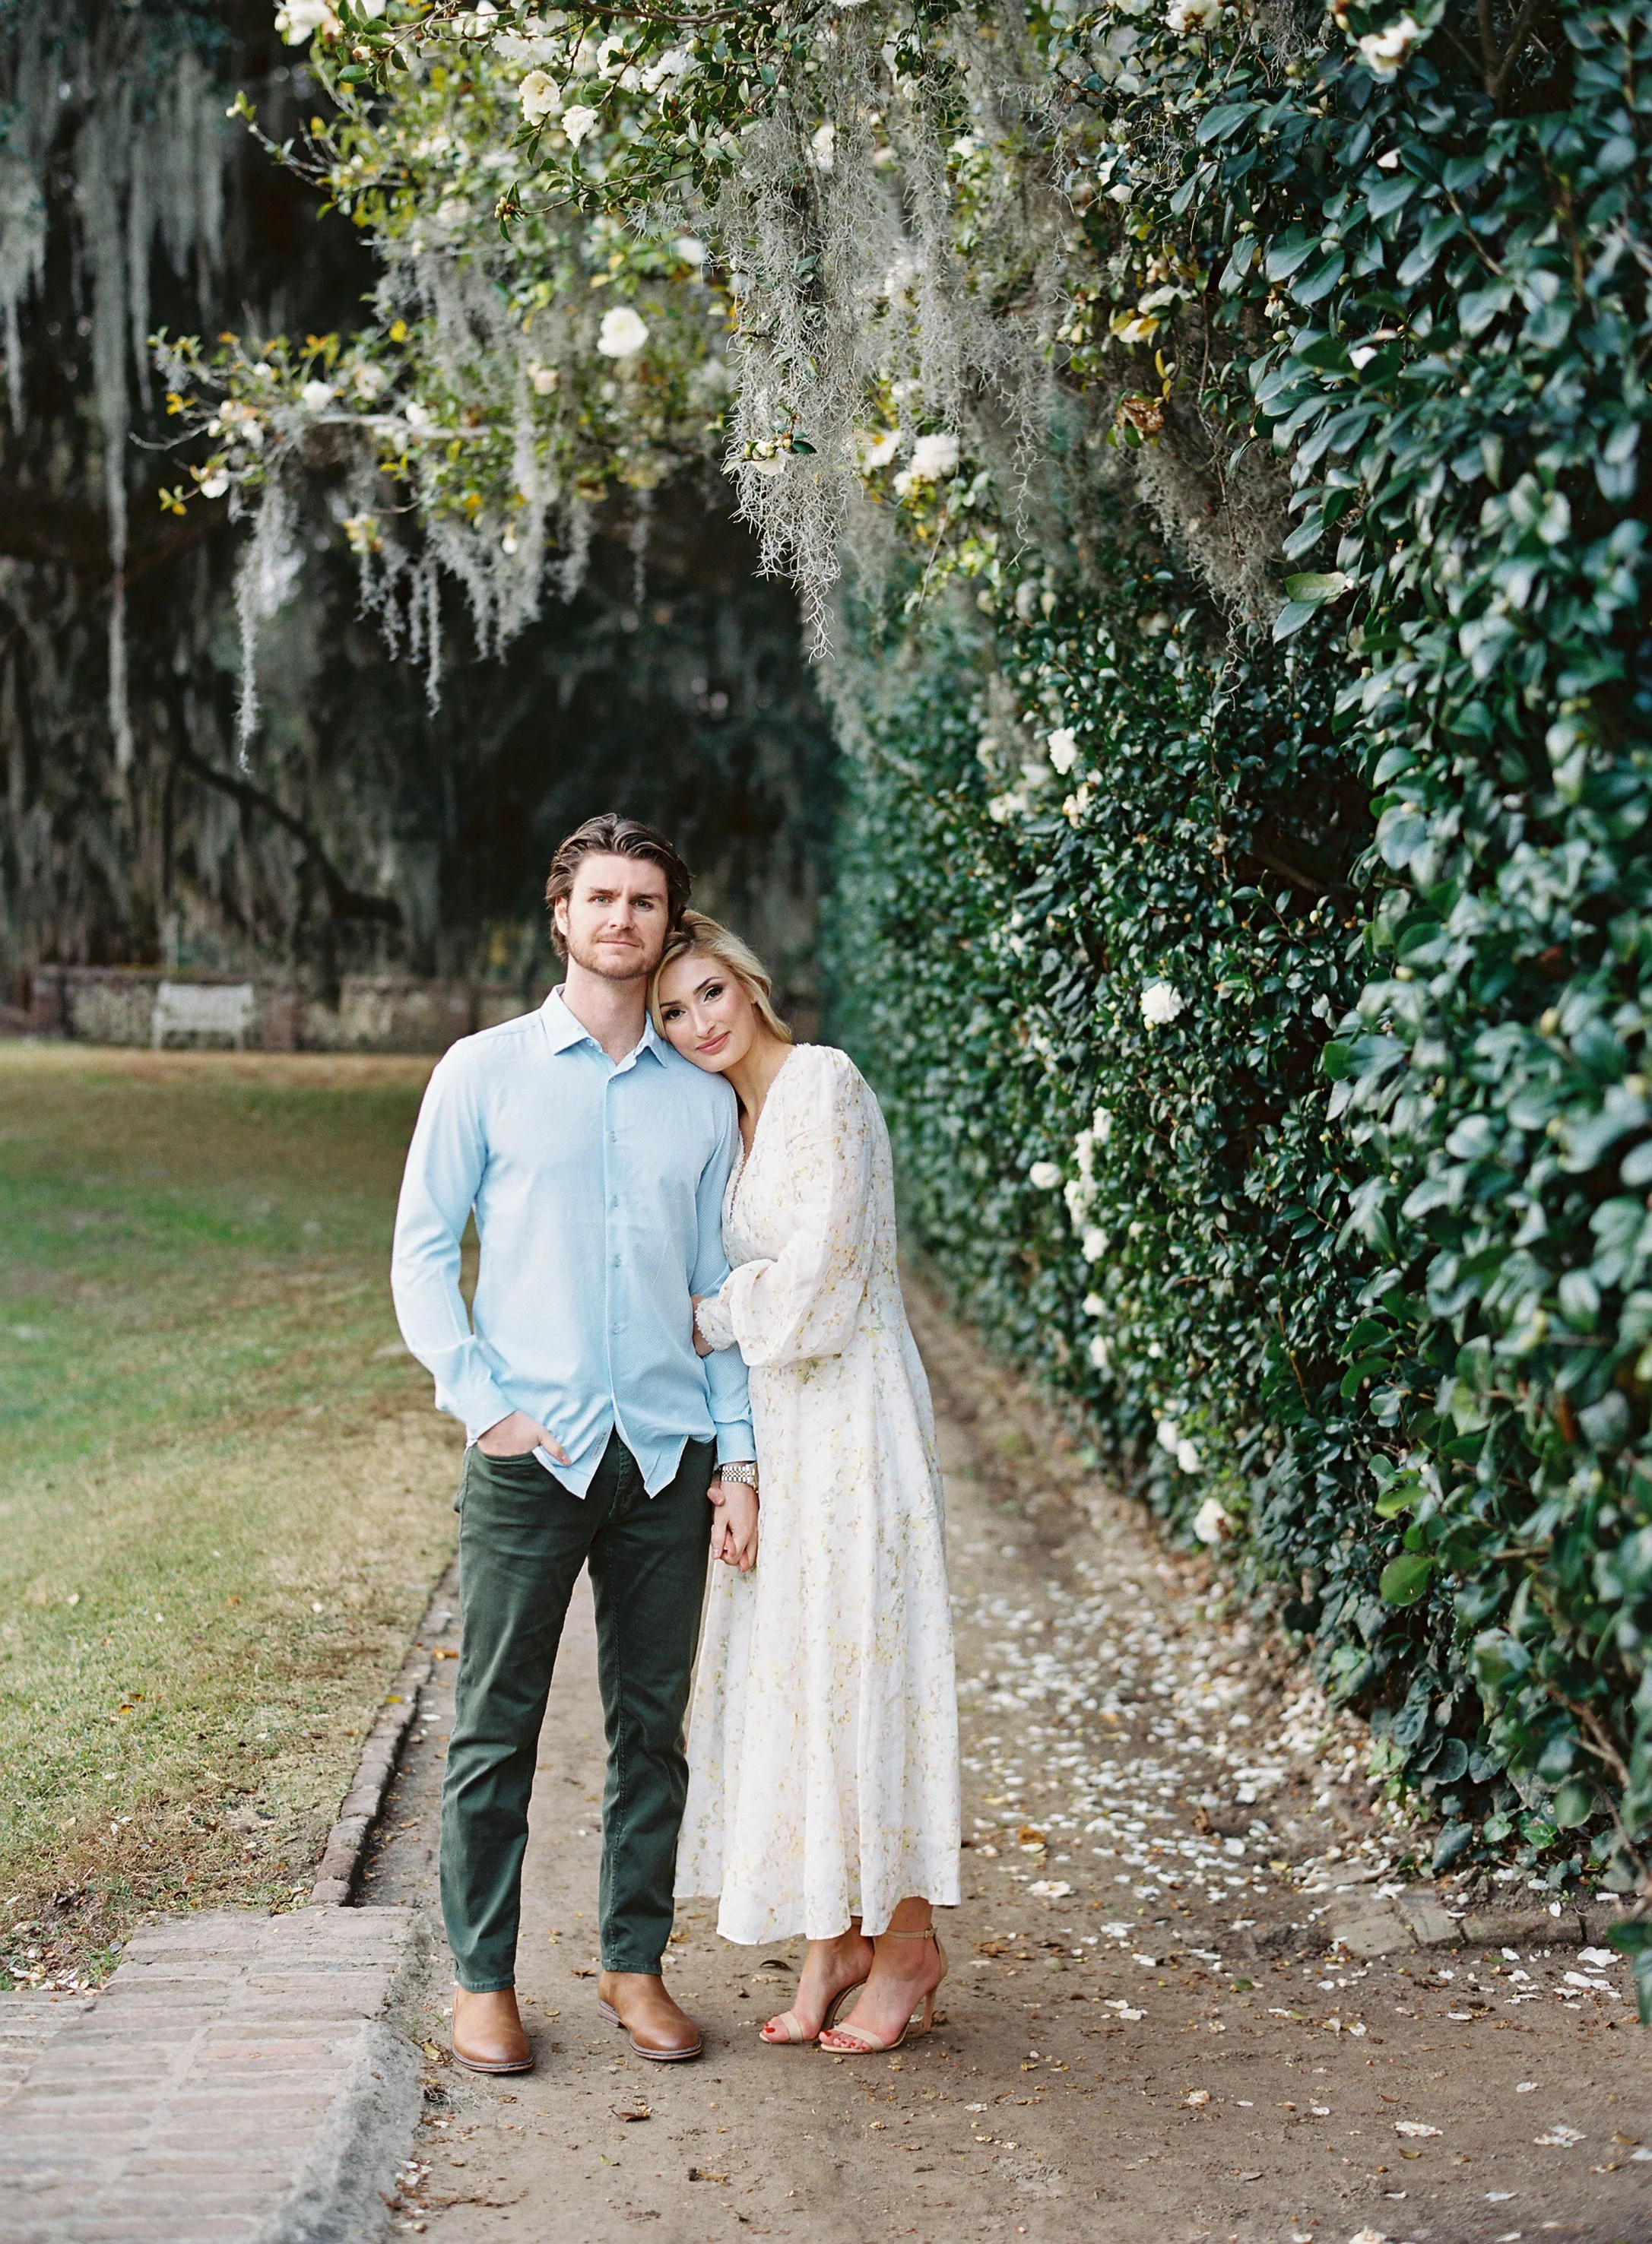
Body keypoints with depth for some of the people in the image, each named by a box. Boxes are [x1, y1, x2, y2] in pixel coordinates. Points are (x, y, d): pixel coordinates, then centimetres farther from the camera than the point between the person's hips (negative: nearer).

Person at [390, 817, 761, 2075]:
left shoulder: (704, 1099, 11)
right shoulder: (486, 1072, 4)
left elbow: (723, 1288, 13)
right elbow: (421, 1253, 4)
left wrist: (739, 1458, 6)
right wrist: (483, 1400, -7)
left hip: (666, 1453, 2)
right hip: (531, 1451, -2)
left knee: (652, 1724, 8)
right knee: (497, 1725, 1)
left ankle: (635, 1964, 21)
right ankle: (484, 1981, 13)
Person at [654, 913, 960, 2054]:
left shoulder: (824, 1082, -11)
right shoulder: (730, 1116, 14)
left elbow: (821, 1265, -17)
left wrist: (712, 1320, -3)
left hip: (852, 1411, -8)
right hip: (774, 1420, 8)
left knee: (856, 1661, -2)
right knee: (789, 1670, 9)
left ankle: (907, 1941, 11)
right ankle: (837, 1940, 19)